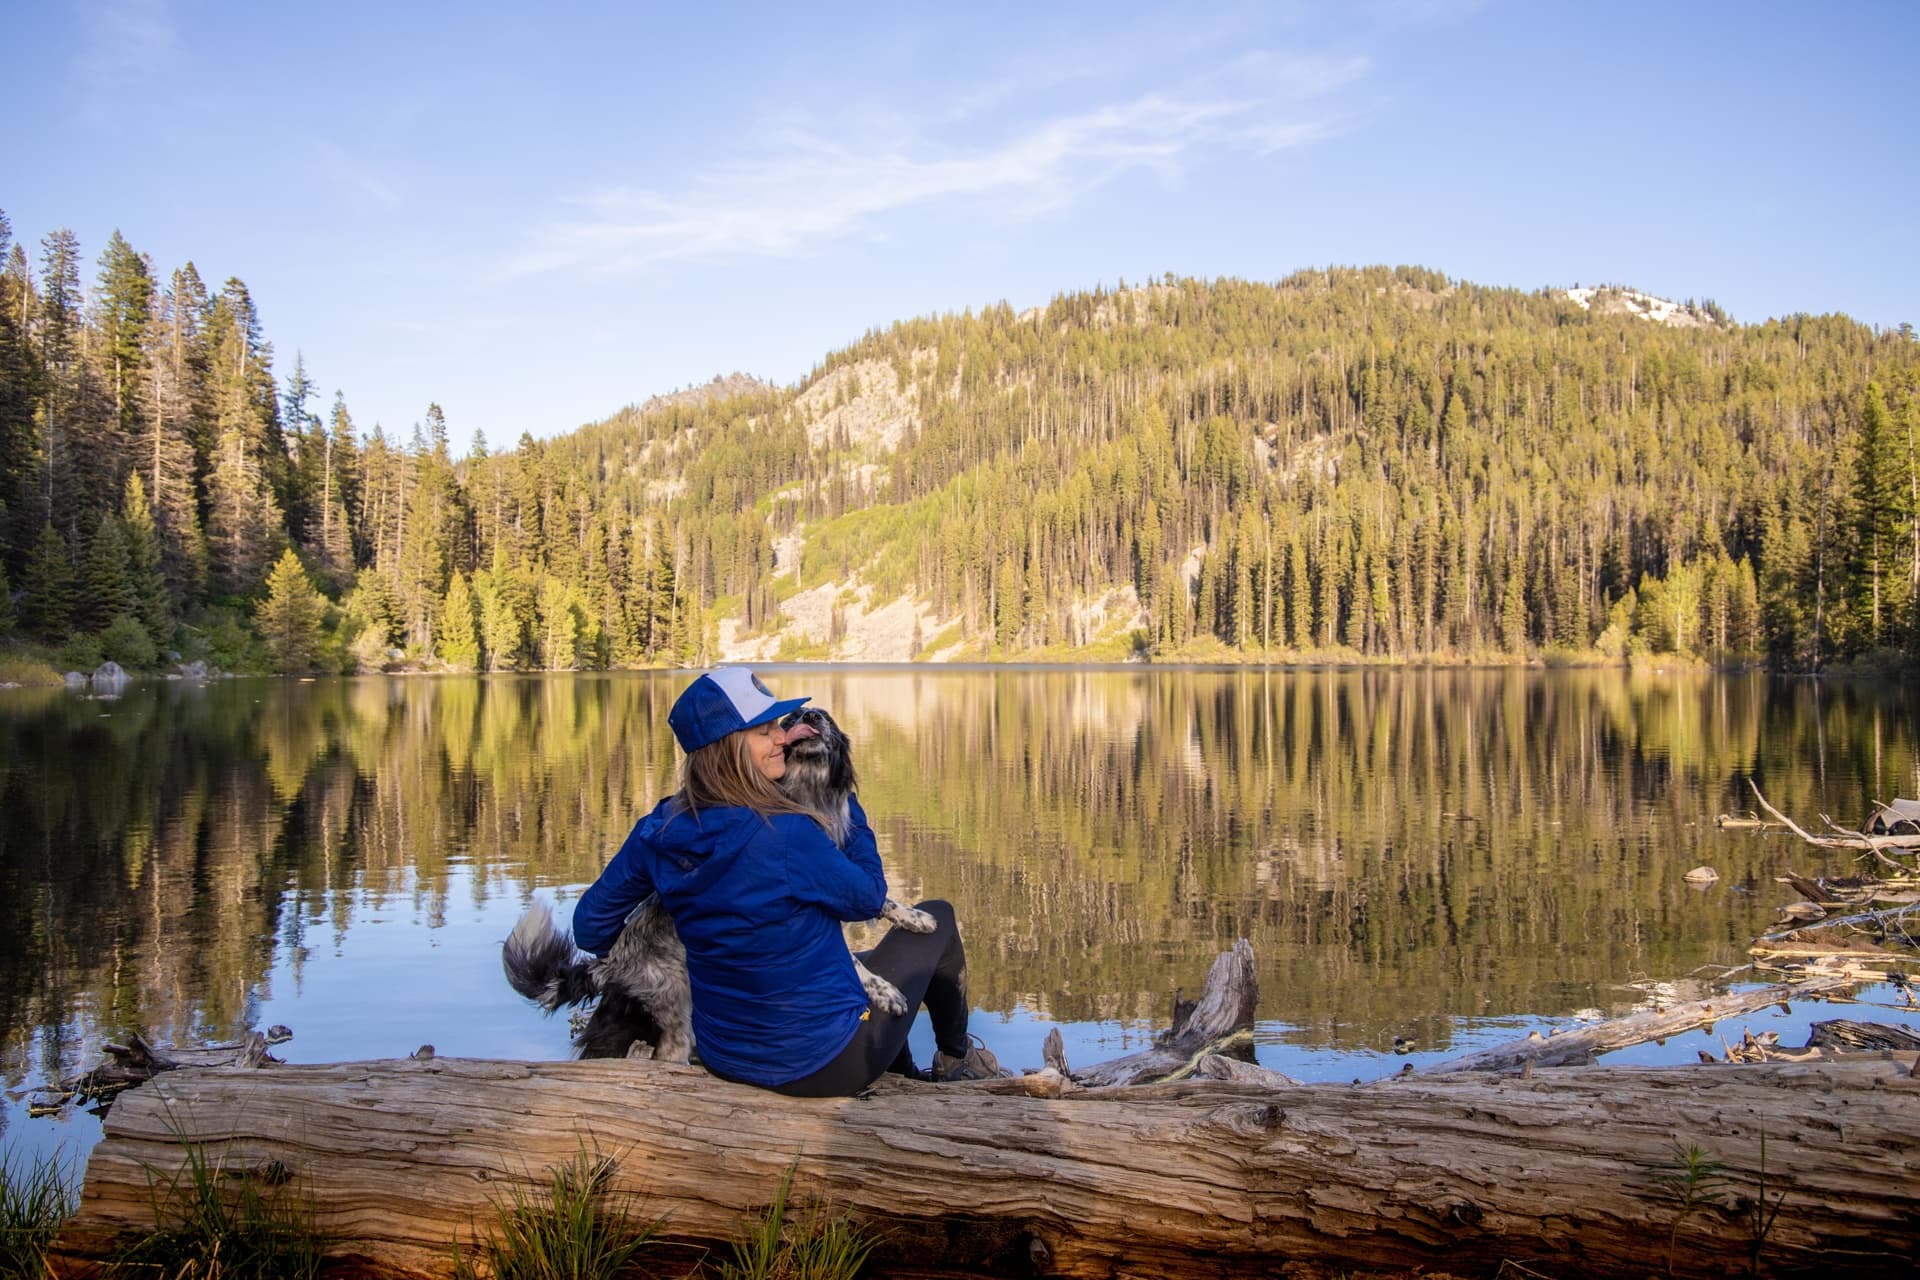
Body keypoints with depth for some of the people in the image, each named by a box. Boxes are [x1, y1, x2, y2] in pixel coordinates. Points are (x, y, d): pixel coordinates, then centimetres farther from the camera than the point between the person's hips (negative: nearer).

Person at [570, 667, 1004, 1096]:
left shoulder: (658, 831, -7)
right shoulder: (785, 835, -27)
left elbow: (590, 925, 5)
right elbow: (867, 898, -9)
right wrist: (851, 811, 5)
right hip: (824, 1066, -7)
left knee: (867, 965, 35)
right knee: (937, 919, 16)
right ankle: (954, 1058, 39)